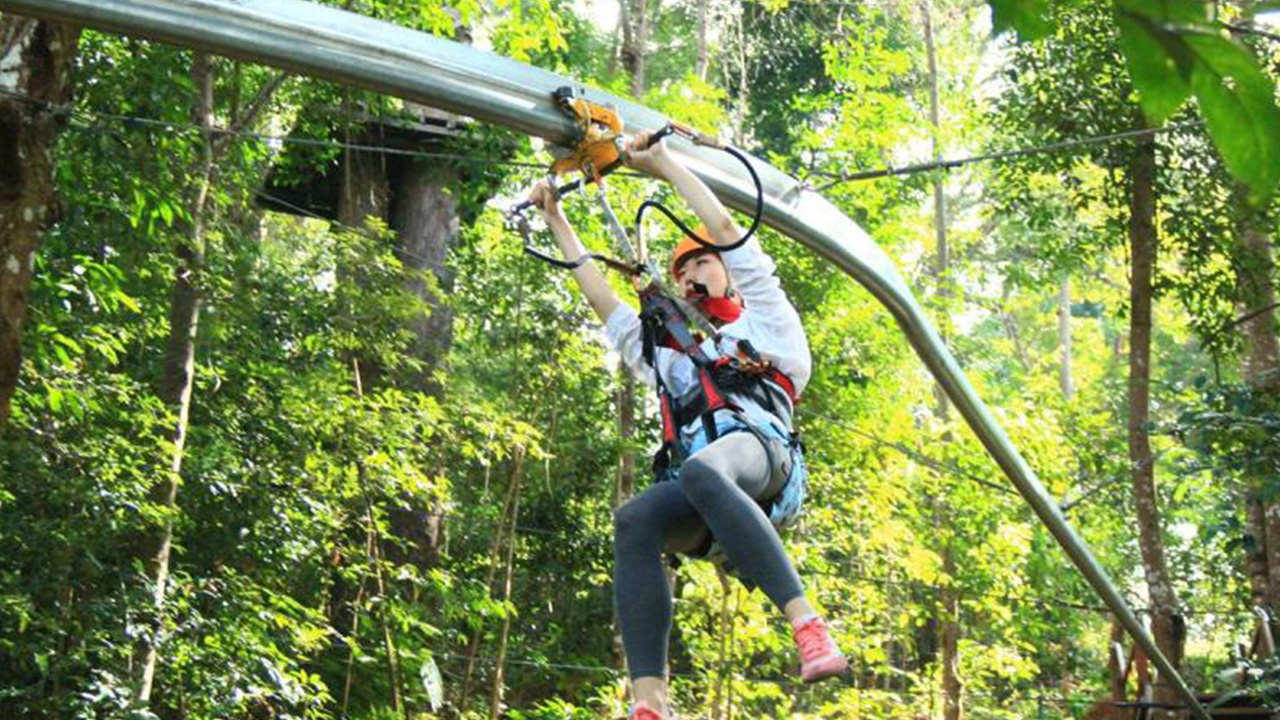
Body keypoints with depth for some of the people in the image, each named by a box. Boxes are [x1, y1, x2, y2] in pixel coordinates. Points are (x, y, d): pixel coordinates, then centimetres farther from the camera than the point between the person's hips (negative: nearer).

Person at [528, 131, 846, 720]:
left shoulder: (761, 317, 28)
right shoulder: (665, 348, 42)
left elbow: (725, 228, 21)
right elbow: (600, 297, 44)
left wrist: (664, 164, 26)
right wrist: (557, 222, 46)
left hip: (759, 448, -4)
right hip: (697, 489, 4)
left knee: (702, 470, -41)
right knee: (633, 521, -32)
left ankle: (808, 626, -52)